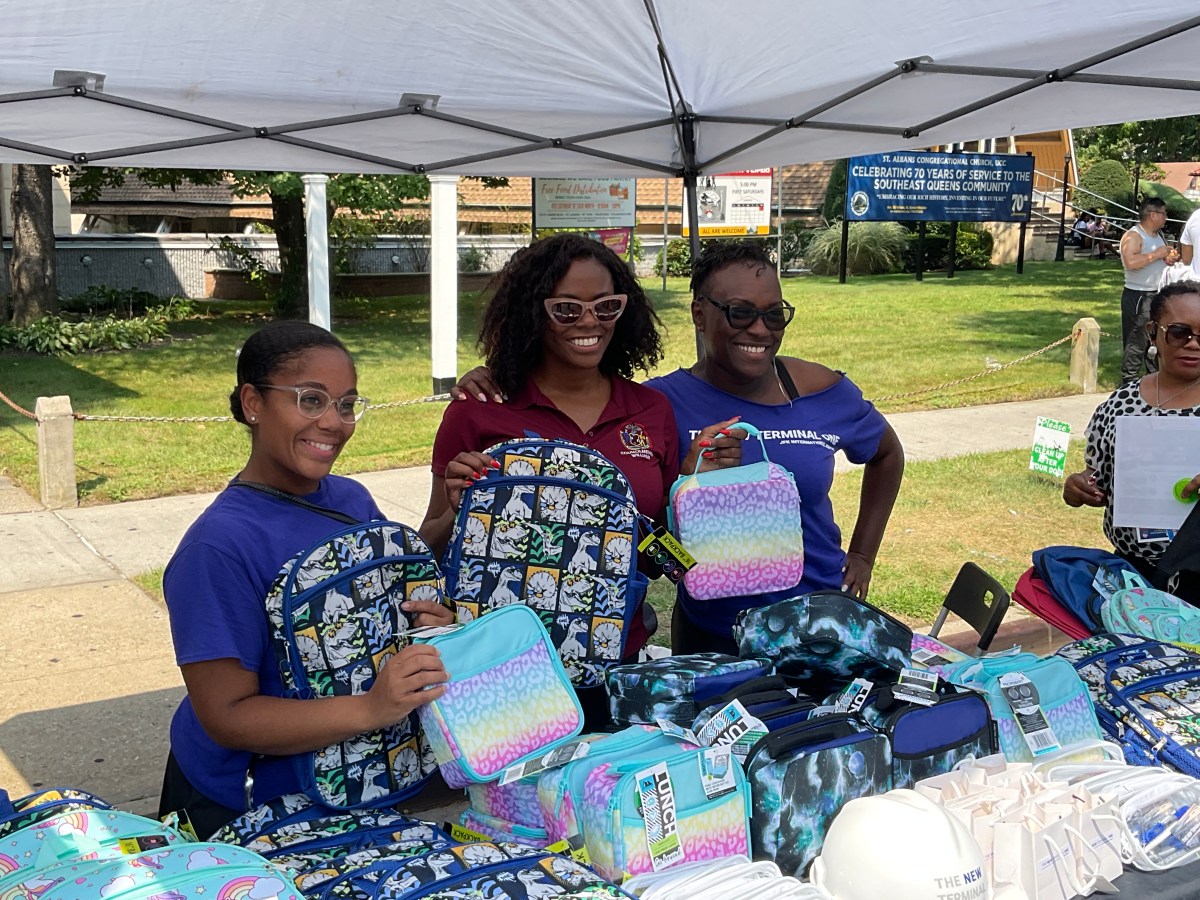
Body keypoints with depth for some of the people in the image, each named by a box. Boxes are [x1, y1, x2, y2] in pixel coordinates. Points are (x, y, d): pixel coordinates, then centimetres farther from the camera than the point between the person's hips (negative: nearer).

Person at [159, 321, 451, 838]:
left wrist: (435, 625, -14)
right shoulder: (219, 547, -22)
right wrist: (371, 709, -34)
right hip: (238, 813, -6)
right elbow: (225, 717, -24)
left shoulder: (352, 500, -1)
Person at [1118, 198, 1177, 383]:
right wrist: (1157, 254, -23)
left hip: (1158, 294, 9)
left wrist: (1169, 259, 6)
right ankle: (1129, 380, 0)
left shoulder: (1158, 234, 13)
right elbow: (1130, 262, -32)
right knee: (1137, 341, -7)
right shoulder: (1133, 236, -15)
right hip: (1138, 297, -9)